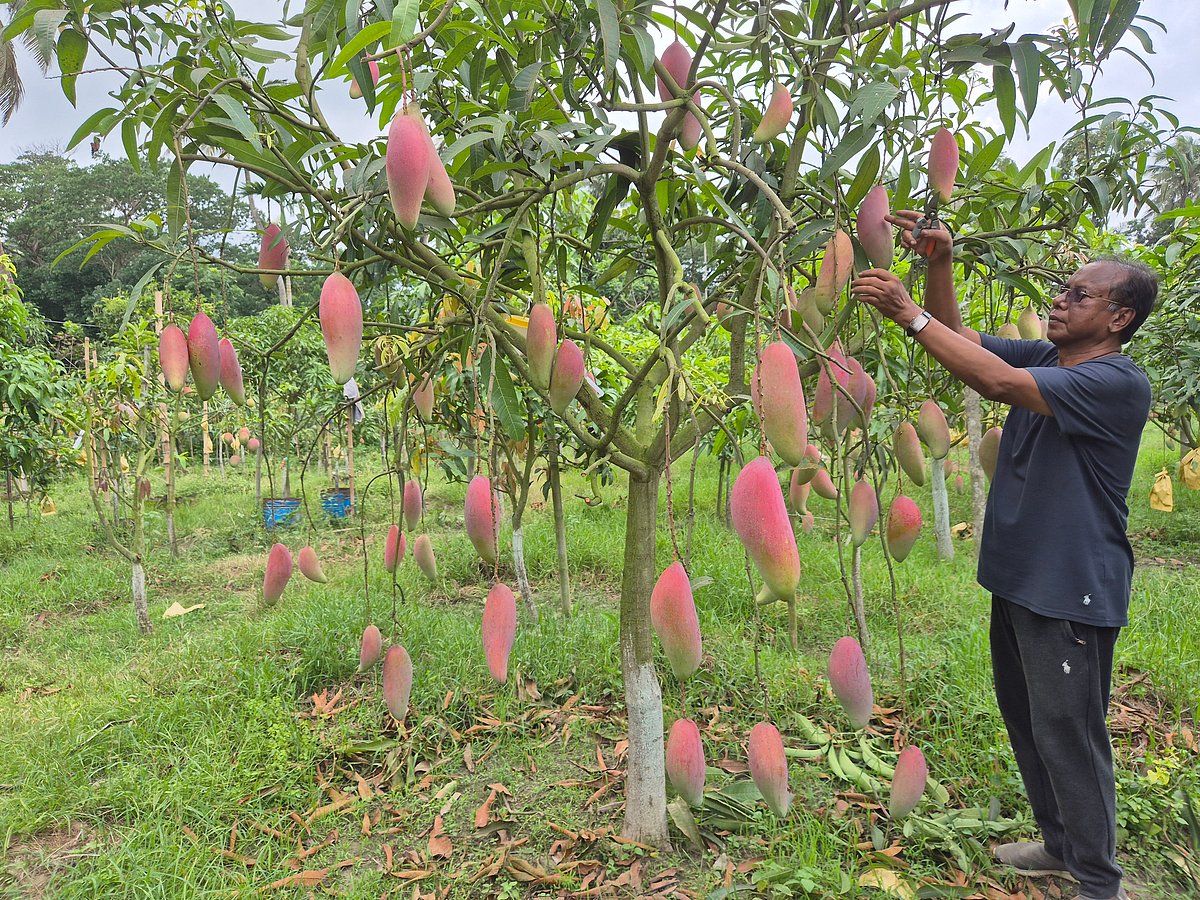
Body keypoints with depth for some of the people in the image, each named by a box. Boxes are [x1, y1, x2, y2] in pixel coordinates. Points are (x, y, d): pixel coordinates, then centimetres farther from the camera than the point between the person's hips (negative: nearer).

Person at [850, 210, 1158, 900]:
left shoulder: (1119, 383, -19)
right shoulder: (1045, 359, 7)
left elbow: (998, 383, -30)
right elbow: (958, 336, 8)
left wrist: (909, 313, -27)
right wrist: (939, 260, -8)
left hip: (1071, 591, -9)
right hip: (1019, 578, 9)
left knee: (1068, 736, 0)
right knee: (1026, 721, 20)